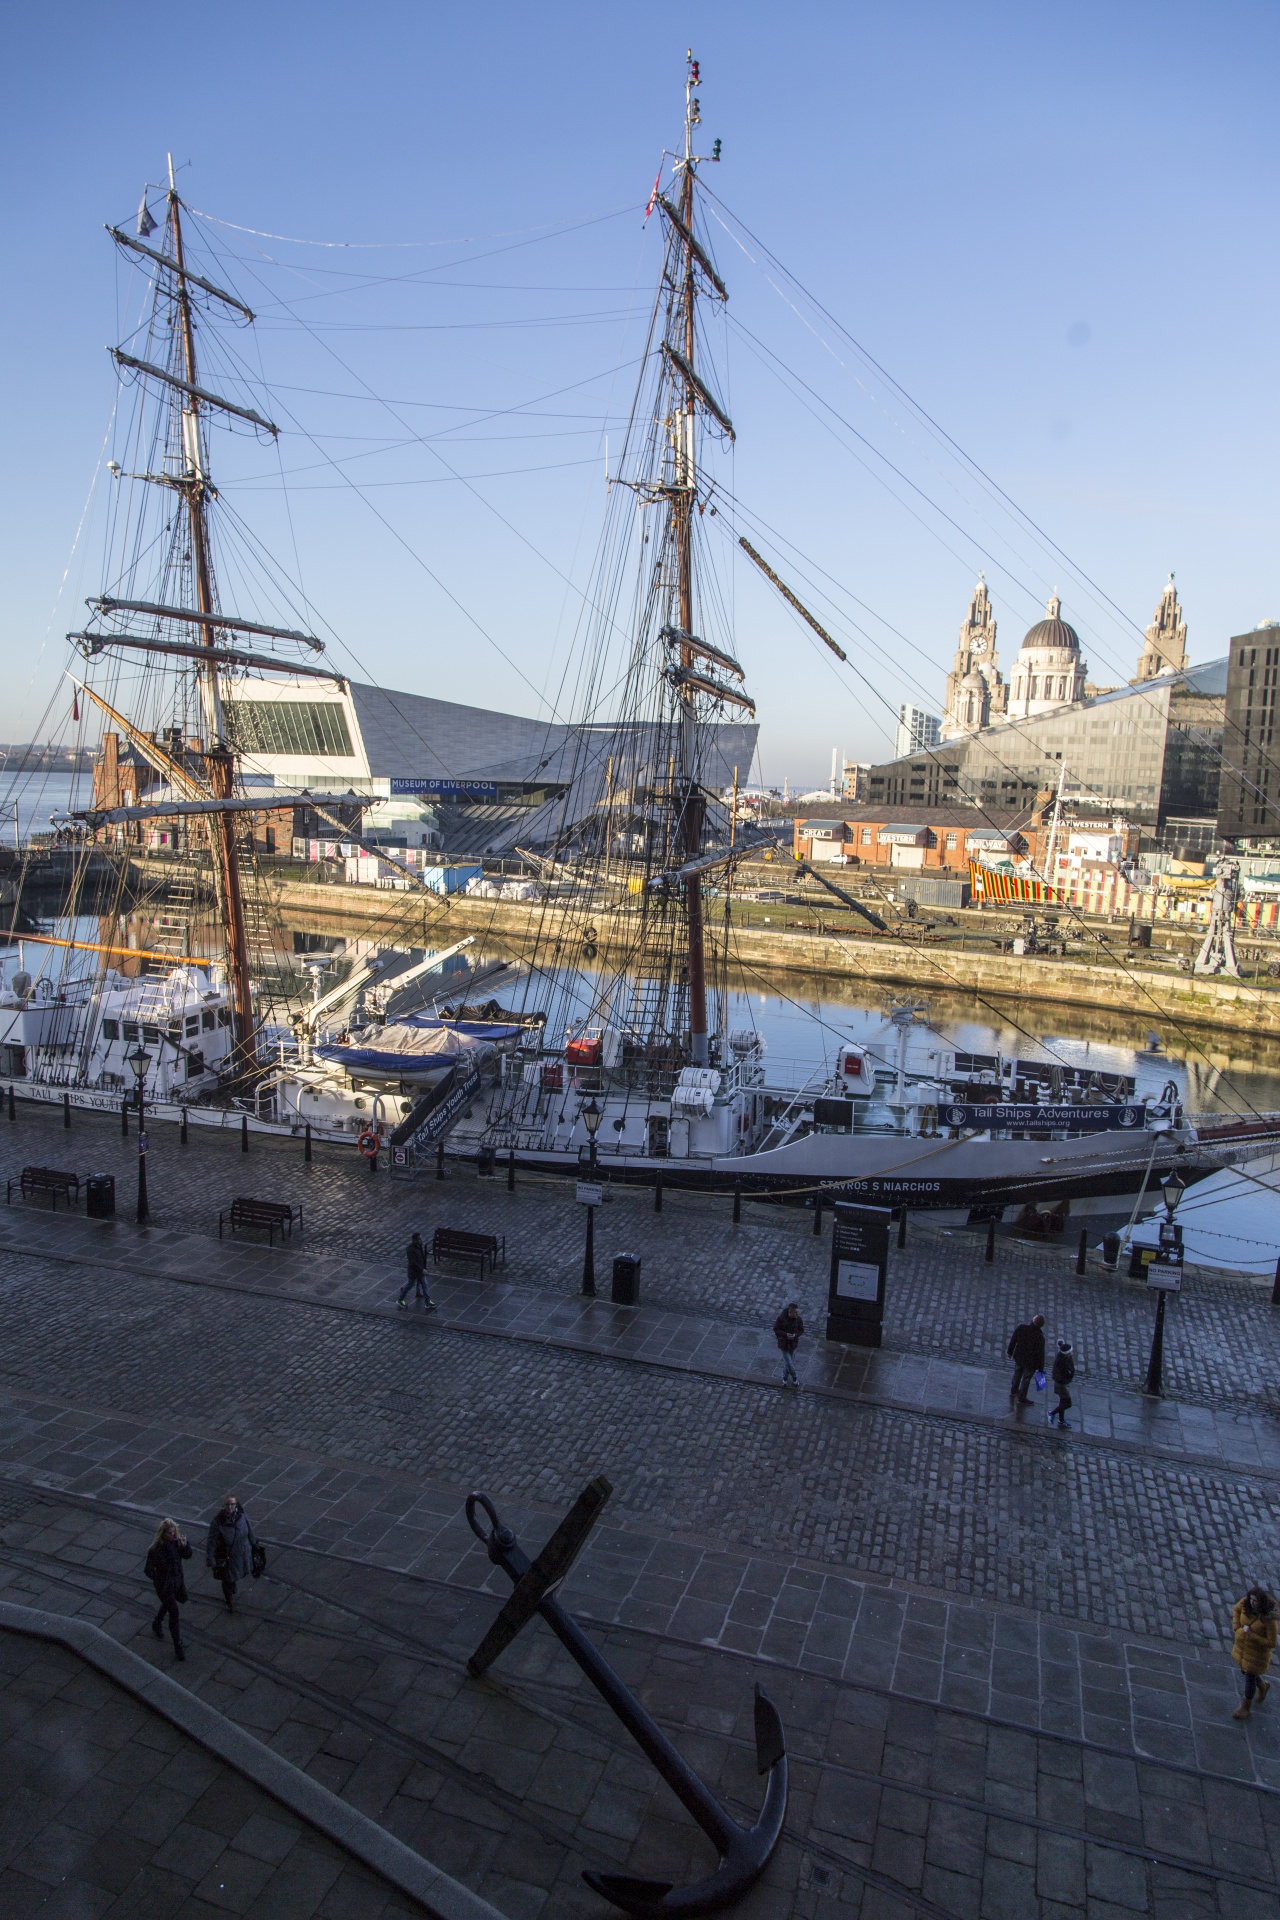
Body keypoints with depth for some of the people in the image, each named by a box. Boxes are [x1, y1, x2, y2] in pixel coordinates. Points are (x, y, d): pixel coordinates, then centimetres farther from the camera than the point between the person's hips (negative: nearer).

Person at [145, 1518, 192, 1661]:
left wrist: (185, 1545, -25)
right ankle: (178, 1647, 9)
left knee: (168, 1604, 29)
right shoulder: (155, 1550, -27)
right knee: (174, 1614, -4)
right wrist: (160, 1580, -24)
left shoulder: (176, 1542, -14)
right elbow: (148, 1570, -17)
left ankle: (157, 1625, 59)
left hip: (178, 1581, 5)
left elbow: (188, 1556, -6)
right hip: (165, 1586, -5)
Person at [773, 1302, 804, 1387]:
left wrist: (795, 1335, -22)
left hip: (793, 1343, 2)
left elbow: (801, 1330, -1)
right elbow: (775, 1329, -12)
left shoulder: (798, 1319, -14)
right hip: (784, 1343, -2)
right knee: (789, 1362, 0)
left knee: (787, 1361, 18)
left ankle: (785, 1378, 40)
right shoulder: (781, 1318, -22)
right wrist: (785, 1334, -26)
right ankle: (794, 1377, 28)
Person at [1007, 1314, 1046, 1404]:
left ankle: (1013, 1391, 51)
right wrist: (1041, 1368, -4)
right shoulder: (1040, 1337, -33)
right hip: (1031, 1362, -4)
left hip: (1018, 1357, 4)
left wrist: (1010, 1351, 13)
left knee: (1017, 1374, 29)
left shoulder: (1021, 1328, -23)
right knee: (1026, 1379, 19)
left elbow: (1013, 1340, -7)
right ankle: (1022, 1398, 38)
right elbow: (1040, 1354, -21)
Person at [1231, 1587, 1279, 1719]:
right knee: (1245, 1670, 25)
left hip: (1259, 1650, -5)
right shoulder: (1246, 1602, -21)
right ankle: (1263, 1686, 56)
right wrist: (1237, 1628, -6)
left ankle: (1246, 1707, 33)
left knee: (1249, 1677, 10)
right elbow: (1236, 1609, 2)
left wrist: (1252, 1635, -29)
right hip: (1242, 1644, 5)